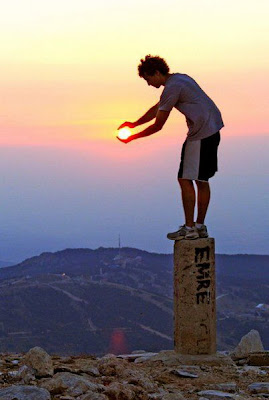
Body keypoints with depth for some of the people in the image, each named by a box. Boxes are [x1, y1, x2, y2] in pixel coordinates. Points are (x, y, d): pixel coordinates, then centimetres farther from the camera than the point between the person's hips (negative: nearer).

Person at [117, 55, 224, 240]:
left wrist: (132, 138, 1)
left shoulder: (172, 88, -13)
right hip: (212, 131, 10)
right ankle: (200, 226, 18)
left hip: (200, 134, -10)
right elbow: (157, 108, 29)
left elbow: (157, 126, -10)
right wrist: (134, 124, 29)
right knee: (202, 180, 13)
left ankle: (189, 227, -5)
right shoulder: (180, 79, 19)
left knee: (185, 179, -6)